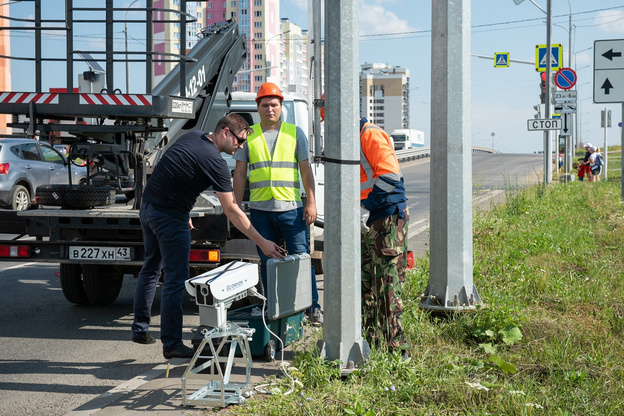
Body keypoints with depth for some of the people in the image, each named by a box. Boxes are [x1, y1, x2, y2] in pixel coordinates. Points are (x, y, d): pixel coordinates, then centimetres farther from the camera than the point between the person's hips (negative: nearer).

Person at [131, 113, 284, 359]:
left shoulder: (193, 136, 8)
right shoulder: (215, 162, -17)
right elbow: (232, 211, -18)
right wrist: (262, 243, -15)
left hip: (148, 207, 9)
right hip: (169, 217, -9)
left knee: (151, 268, 20)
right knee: (176, 279, -4)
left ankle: (140, 329, 28)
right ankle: (171, 344, -1)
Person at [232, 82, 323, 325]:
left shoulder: (295, 133, 7)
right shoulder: (248, 136, 8)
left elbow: (305, 169, 7)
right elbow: (240, 174, 10)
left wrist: (311, 202, -1)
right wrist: (237, 207, 4)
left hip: (291, 208, -1)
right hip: (260, 210, 1)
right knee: (267, 262, 6)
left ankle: (313, 307, 6)